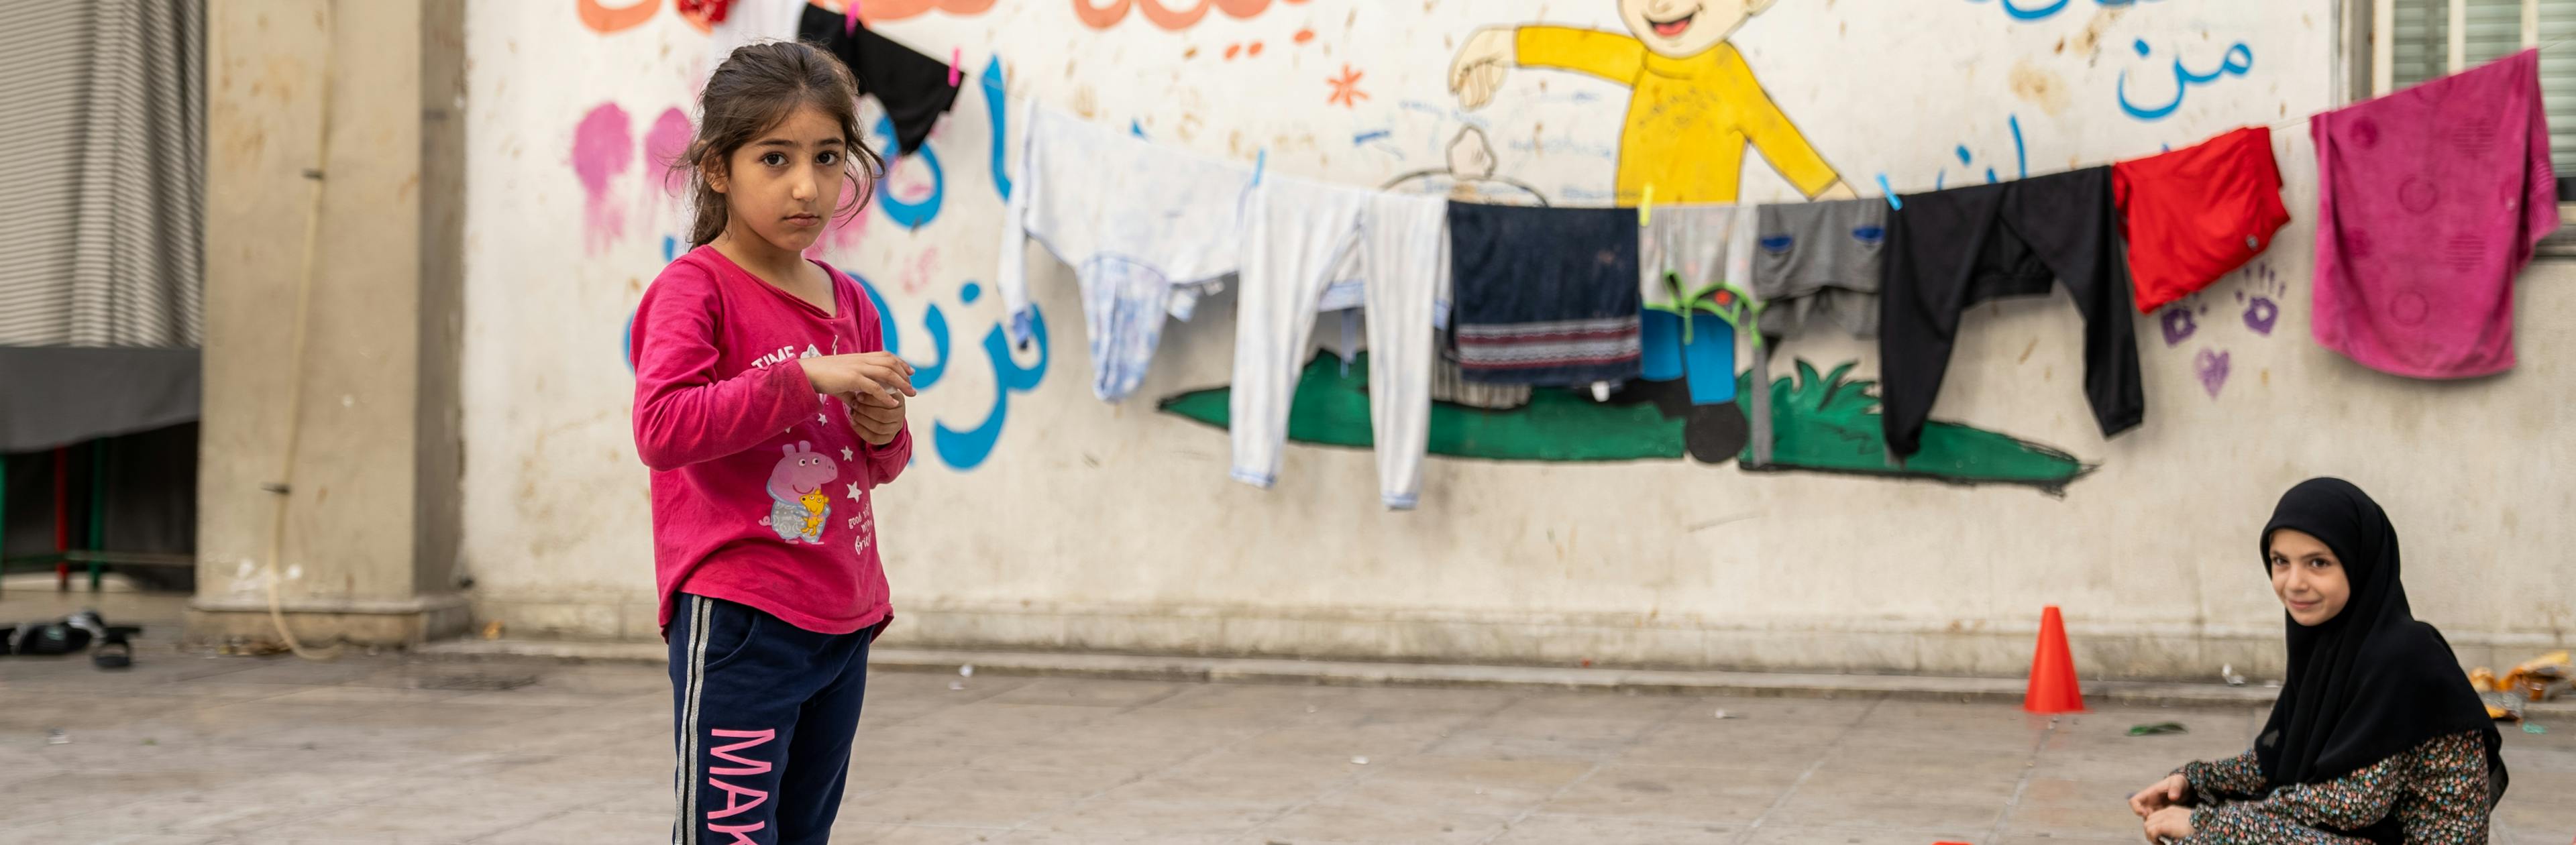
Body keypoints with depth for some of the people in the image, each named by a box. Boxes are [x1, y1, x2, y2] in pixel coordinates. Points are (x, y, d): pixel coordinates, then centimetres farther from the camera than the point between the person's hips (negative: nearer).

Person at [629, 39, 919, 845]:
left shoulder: (848, 302, 13)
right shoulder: (694, 288, -8)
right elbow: (661, 428, -23)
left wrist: (885, 434, -1)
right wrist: (807, 377, -25)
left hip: (842, 624, 8)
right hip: (737, 620, -7)